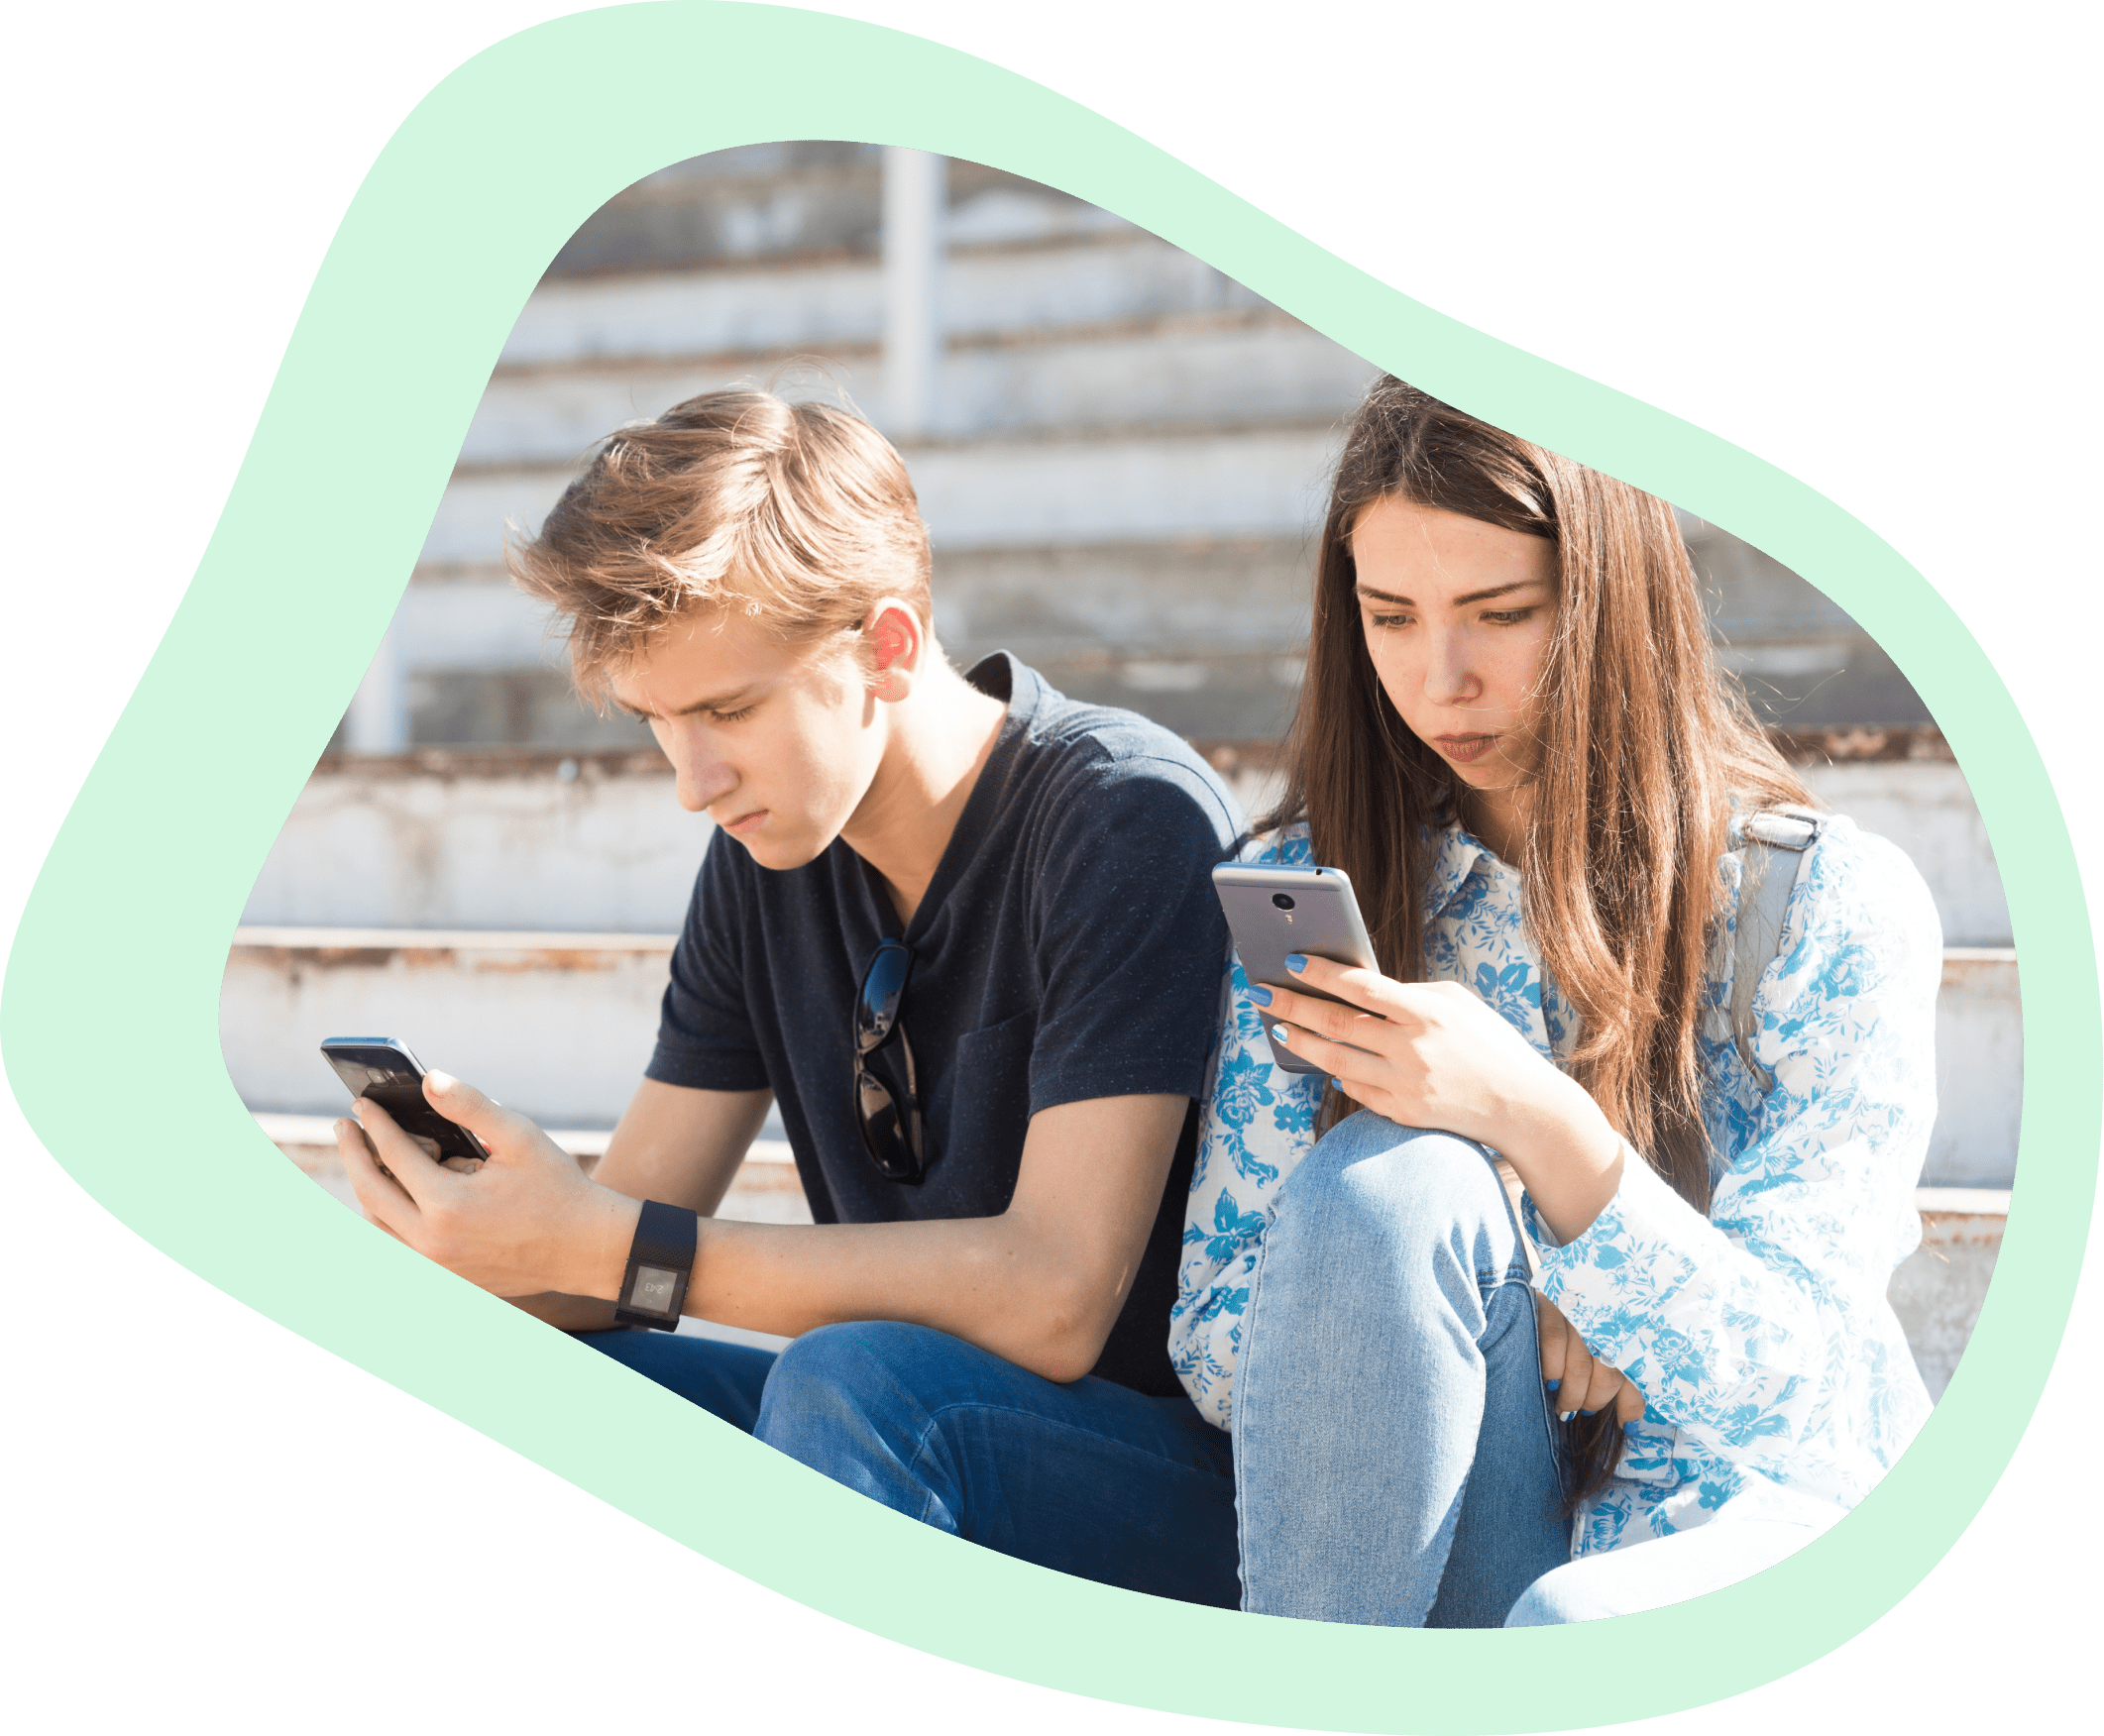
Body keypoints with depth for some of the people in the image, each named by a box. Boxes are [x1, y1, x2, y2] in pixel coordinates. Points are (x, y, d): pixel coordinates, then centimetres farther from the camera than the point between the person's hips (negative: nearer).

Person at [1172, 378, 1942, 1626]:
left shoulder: (1836, 905, -5)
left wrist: (1534, 1118, -28)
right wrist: (1478, 1307, -15)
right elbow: (1217, 1349, 4)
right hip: (1434, 1536, 4)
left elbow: (1777, 1378, -14)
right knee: (1381, 1180, -28)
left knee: (1579, 1632, -40)